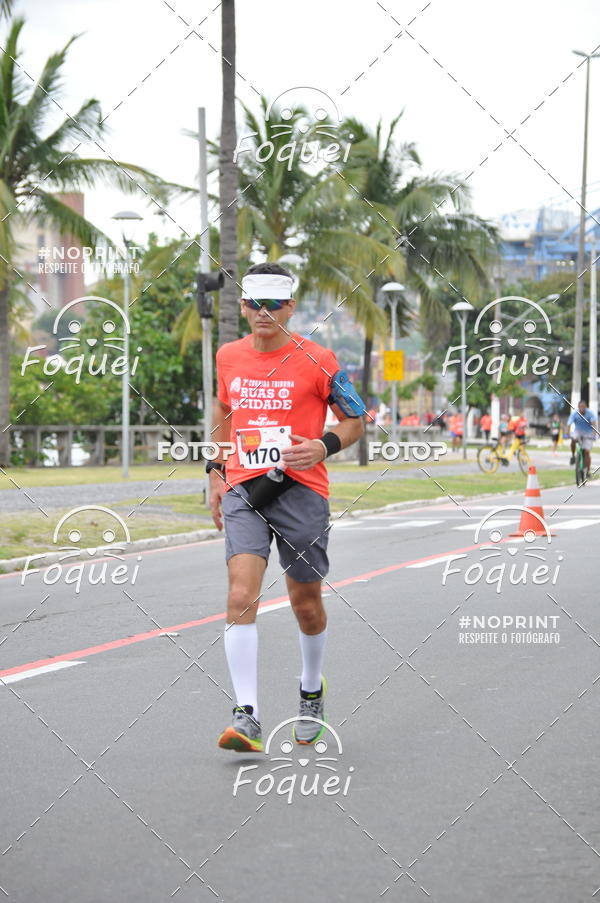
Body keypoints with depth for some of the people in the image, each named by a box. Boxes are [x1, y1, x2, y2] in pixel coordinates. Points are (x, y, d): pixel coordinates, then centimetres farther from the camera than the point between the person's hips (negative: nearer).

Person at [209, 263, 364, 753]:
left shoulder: (317, 360, -5)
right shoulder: (229, 356, 6)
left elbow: (356, 419, 4)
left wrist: (324, 446, -15)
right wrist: (217, 472, 17)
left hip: (301, 490, -2)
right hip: (243, 491, 2)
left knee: (306, 603, 9)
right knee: (241, 595, -17)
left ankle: (312, 690, 39)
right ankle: (247, 718, -20)